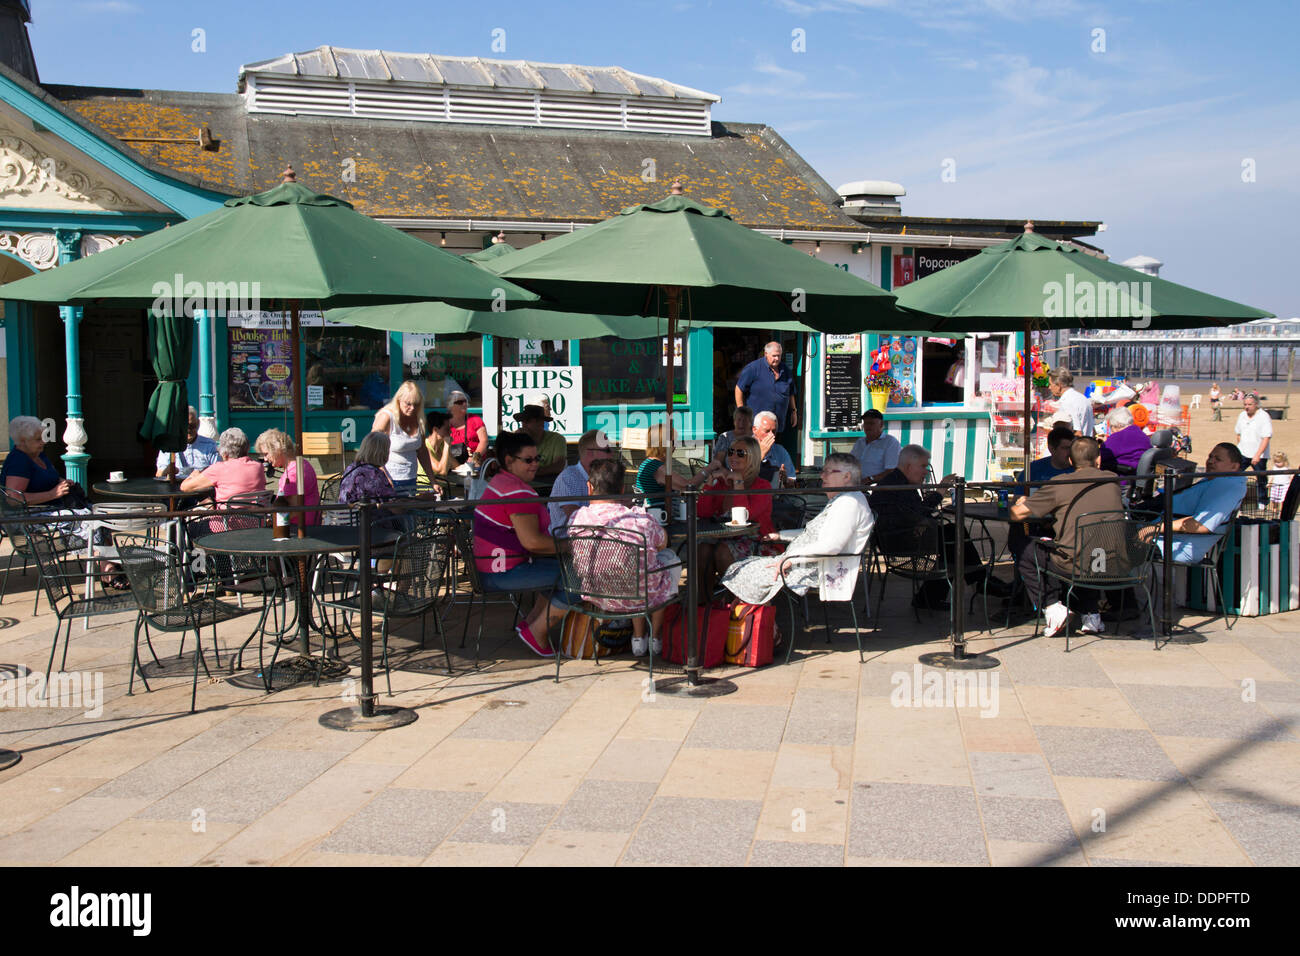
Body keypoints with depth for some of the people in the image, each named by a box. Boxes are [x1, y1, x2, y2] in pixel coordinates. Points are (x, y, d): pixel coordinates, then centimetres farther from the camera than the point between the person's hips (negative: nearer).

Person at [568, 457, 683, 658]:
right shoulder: (640, 519, -24)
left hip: (595, 598, 4)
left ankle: (638, 638, 37)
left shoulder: (576, 519, -17)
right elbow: (663, 542, 0)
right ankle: (656, 637, 38)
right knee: (670, 558, 29)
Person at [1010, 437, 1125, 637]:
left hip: (1074, 564, -5)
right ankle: (1091, 614, 29)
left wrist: (1020, 503, 21)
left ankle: (1052, 607, 6)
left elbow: (1017, 514, -2)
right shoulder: (1112, 481, 7)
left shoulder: (1059, 484, -6)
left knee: (1025, 555, 19)